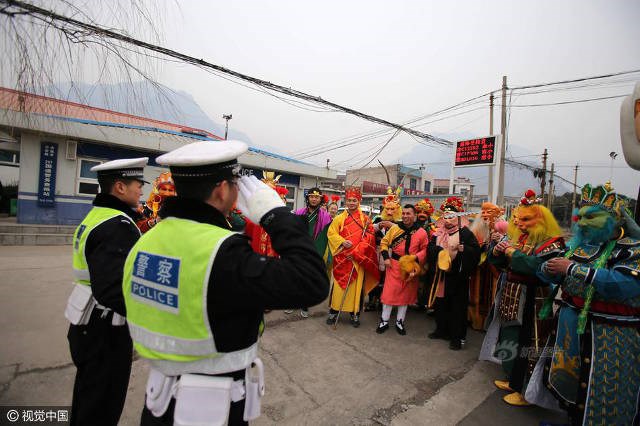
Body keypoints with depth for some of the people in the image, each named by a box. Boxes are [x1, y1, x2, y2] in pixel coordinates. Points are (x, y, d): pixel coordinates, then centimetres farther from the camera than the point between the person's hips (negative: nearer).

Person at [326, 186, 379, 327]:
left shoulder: (365, 219, 5)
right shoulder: (339, 218, 7)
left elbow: (369, 237, -3)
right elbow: (331, 233, 2)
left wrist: (355, 252, -12)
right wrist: (342, 241, -17)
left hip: (359, 258, 0)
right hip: (342, 257, 0)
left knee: (357, 285, 5)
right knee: (339, 284, 3)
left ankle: (355, 313, 19)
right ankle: (333, 311, 17)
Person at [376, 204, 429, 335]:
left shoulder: (422, 232, -5)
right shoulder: (394, 228, -3)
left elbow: (425, 250, 1)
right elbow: (384, 242, 5)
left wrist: (416, 258, -16)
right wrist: (386, 257, -6)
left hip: (410, 267, 1)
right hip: (394, 265, 0)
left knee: (405, 294, 12)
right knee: (389, 292, 2)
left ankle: (400, 322, 30)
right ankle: (384, 321, 18)